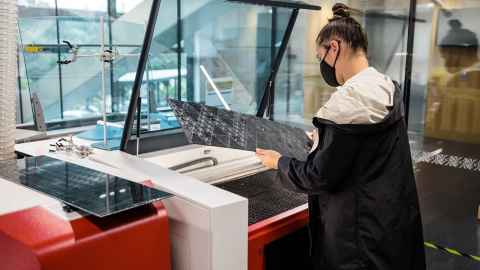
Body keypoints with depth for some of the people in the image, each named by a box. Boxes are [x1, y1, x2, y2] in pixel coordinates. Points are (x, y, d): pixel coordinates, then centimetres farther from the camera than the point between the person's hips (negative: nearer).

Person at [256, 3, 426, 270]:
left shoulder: (350, 99, -23)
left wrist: (279, 163, -5)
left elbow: (320, 176, -20)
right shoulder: (387, 88, 5)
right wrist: (325, 139, 21)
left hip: (362, 231, -9)